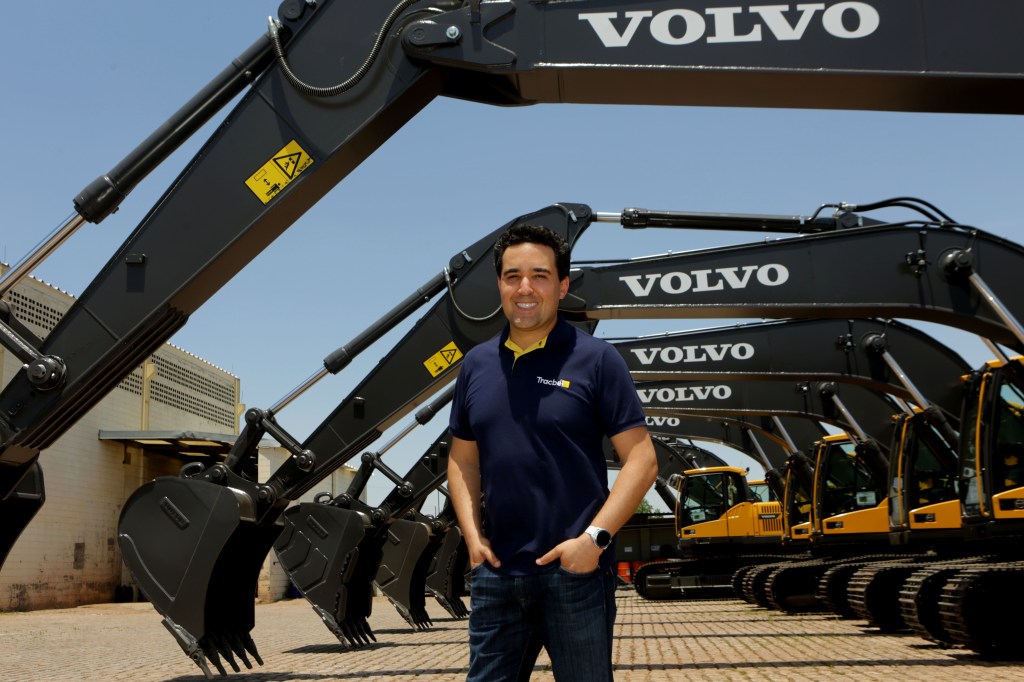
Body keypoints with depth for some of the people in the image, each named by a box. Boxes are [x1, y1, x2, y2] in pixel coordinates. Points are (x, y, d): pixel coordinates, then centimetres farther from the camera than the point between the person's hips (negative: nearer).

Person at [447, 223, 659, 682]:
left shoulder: (595, 359, -5)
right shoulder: (476, 365, 9)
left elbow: (641, 460, -7)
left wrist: (595, 538, -16)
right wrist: (472, 535, 2)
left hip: (575, 573, -4)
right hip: (494, 572, 4)